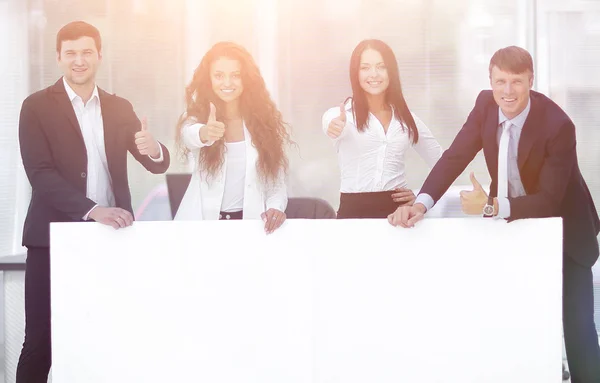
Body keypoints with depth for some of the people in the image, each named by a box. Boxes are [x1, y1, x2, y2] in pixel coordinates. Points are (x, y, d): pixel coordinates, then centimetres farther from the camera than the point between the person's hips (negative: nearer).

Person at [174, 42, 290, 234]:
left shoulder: (265, 119, 4)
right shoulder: (197, 116, 0)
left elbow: (276, 176, 5)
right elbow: (188, 136, -24)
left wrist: (276, 207, -13)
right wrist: (204, 134, -46)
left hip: (251, 222, 0)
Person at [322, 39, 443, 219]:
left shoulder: (407, 119, 12)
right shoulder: (339, 115, 1)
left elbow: (444, 165, 20)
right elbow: (330, 124, -23)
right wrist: (333, 126, -46)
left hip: (398, 210, 2)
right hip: (354, 211, -2)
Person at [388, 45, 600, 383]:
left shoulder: (558, 125, -28)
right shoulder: (486, 105, -12)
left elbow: (549, 200, -29)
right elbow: (455, 157, -13)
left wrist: (491, 207, -42)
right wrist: (421, 204, -28)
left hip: (563, 229, -5)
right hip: (511, 222, 5)